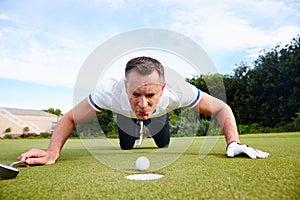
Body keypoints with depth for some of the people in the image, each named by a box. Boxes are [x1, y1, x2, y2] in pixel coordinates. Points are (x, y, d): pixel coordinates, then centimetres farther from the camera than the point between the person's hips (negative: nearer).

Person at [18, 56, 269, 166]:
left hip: (159, 113, 1)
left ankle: (149, 129, 57)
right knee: (126, 146, 20)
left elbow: (221, 108, -33)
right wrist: (52, 153, -49)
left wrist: (234, 143, -48)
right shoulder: (111, 90, -48)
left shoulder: (177, 90, -47)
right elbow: (70, 118, -34)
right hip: (125, 114, 0)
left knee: (164, 144, 22)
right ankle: (137, 134, 56)